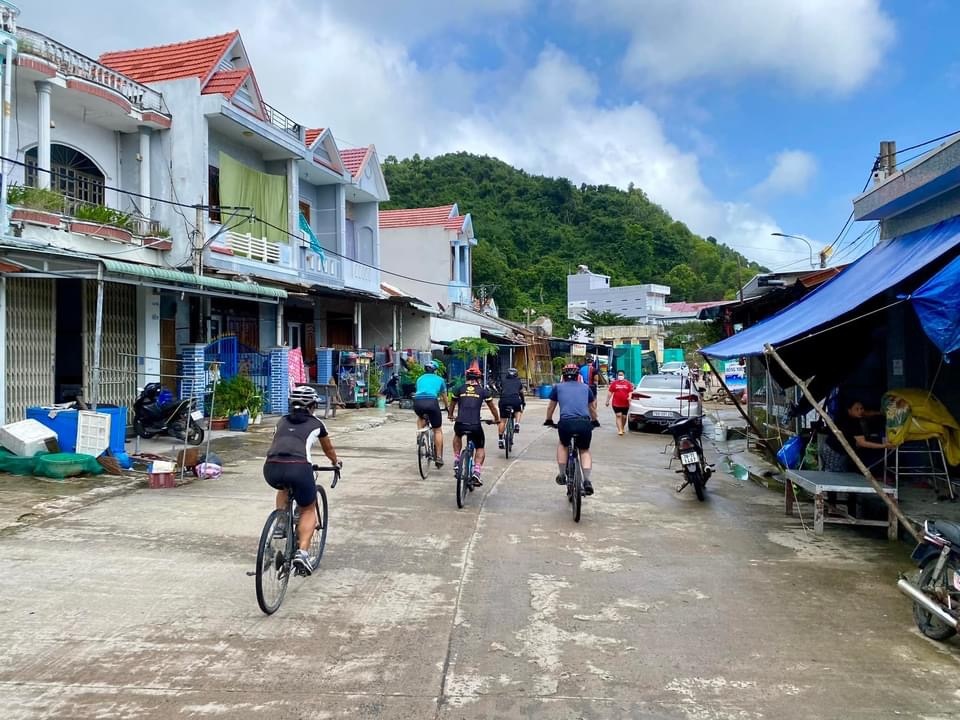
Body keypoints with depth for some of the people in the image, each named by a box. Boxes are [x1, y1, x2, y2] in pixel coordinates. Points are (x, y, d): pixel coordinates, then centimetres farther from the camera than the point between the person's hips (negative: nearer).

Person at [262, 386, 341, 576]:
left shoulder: (282, 421, 27)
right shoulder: (316, 424, 21)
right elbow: (329, 450, 39)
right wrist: (336, 461, 61)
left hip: (271, 469, 3)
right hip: (299, 468, -3)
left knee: (284, 487, 39)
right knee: (308, 510, 19)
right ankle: (302, 552, 1)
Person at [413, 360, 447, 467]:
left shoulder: (420, 379, 28)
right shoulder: (440, 379, 24)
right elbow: (445, 397, 34)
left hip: (417, 402, 2)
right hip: (431, 401, -2)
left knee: (421, 417, 37)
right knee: (437, 430, 10)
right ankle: (439, 457, 6)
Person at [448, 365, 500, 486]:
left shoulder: (459, 389, 11)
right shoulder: (483, 390, 9)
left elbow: (453, 404, 27)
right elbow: (492, 407, 19)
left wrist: (450, 415, 47)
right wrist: (497, 419, 37)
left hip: (460, 424, 1)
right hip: (475, 426, -1)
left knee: (457, 436, 37)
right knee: (480, 449, 19)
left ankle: (456, 462, 25)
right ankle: (476, 473, -1)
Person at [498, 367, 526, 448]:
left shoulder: (504, 381, 26)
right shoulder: (518, 382, 25)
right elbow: (521, 394, 35)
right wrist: (524, 403, 50)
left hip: (504, 400, 1)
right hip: (515, 400, 0)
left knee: (502, 421, 10)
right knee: (518, 411, 32)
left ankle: (500, 440, 7)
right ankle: (517, 424, 7)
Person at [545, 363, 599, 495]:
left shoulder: (558, 387, 19)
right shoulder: (585, 387, 23)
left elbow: (551, 407, 30)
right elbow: (592, 407, 35)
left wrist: (549, 420, 48)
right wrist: (595, 421, 53)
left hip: (566, 423, -1)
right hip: (585, 423, 1)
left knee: (562, 445, 29)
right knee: (585, 450, 23)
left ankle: (561, 475, 25)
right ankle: (587, 480, 8)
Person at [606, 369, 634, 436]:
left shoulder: (628, 383, 6)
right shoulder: (614, 383, 3)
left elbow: (630, 392, 5)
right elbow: (610, 392, 5)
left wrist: (629, 397, -15)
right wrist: (607, 401, 3)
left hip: (625, 404, 2)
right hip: (616, 403, -2)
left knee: (624, 417, 10)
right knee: (618, 416, -11)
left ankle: (622, 428, 32)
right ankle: (620, 430, -13)